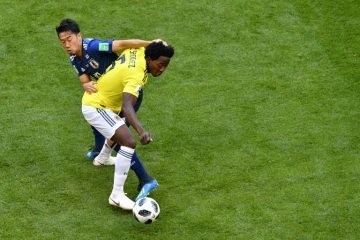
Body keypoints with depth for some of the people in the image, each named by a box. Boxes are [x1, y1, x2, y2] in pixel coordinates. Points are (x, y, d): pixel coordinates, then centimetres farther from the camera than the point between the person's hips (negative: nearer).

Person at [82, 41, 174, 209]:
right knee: (129, 142, -25)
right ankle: (117, 195, -24)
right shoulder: (136, 76, -33)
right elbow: (127, 107, -46)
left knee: (119, 132, 37)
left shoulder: (138, 51, -8)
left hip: (93, 100, 11)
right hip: (96, 108, -11)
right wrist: (141, 130, -61)